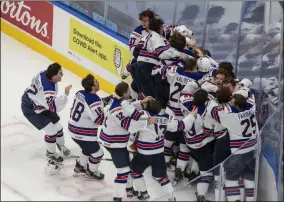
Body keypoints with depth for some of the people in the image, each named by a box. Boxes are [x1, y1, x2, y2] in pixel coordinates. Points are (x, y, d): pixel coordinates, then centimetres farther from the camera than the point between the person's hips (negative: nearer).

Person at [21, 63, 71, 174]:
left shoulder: (45, 73, -15)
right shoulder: (48, 89, -41)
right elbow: (54, 108, -38)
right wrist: (65, 95, -36)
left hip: (39, 102, 9)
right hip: (31, 109, -8)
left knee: (57, 125, 14)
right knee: (51, 130, -7)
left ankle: (61, 145, 43)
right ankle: (51, 154, 19)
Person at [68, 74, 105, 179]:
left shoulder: (80, 93, -2)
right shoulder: (94, 101, -27)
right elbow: (100, 120, -24)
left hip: (73, 129, 9)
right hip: (84, 134, -9)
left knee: (88, 148, 32)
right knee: (97, 153, 14)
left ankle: (79, 167, 49)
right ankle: (91, 172, 35)